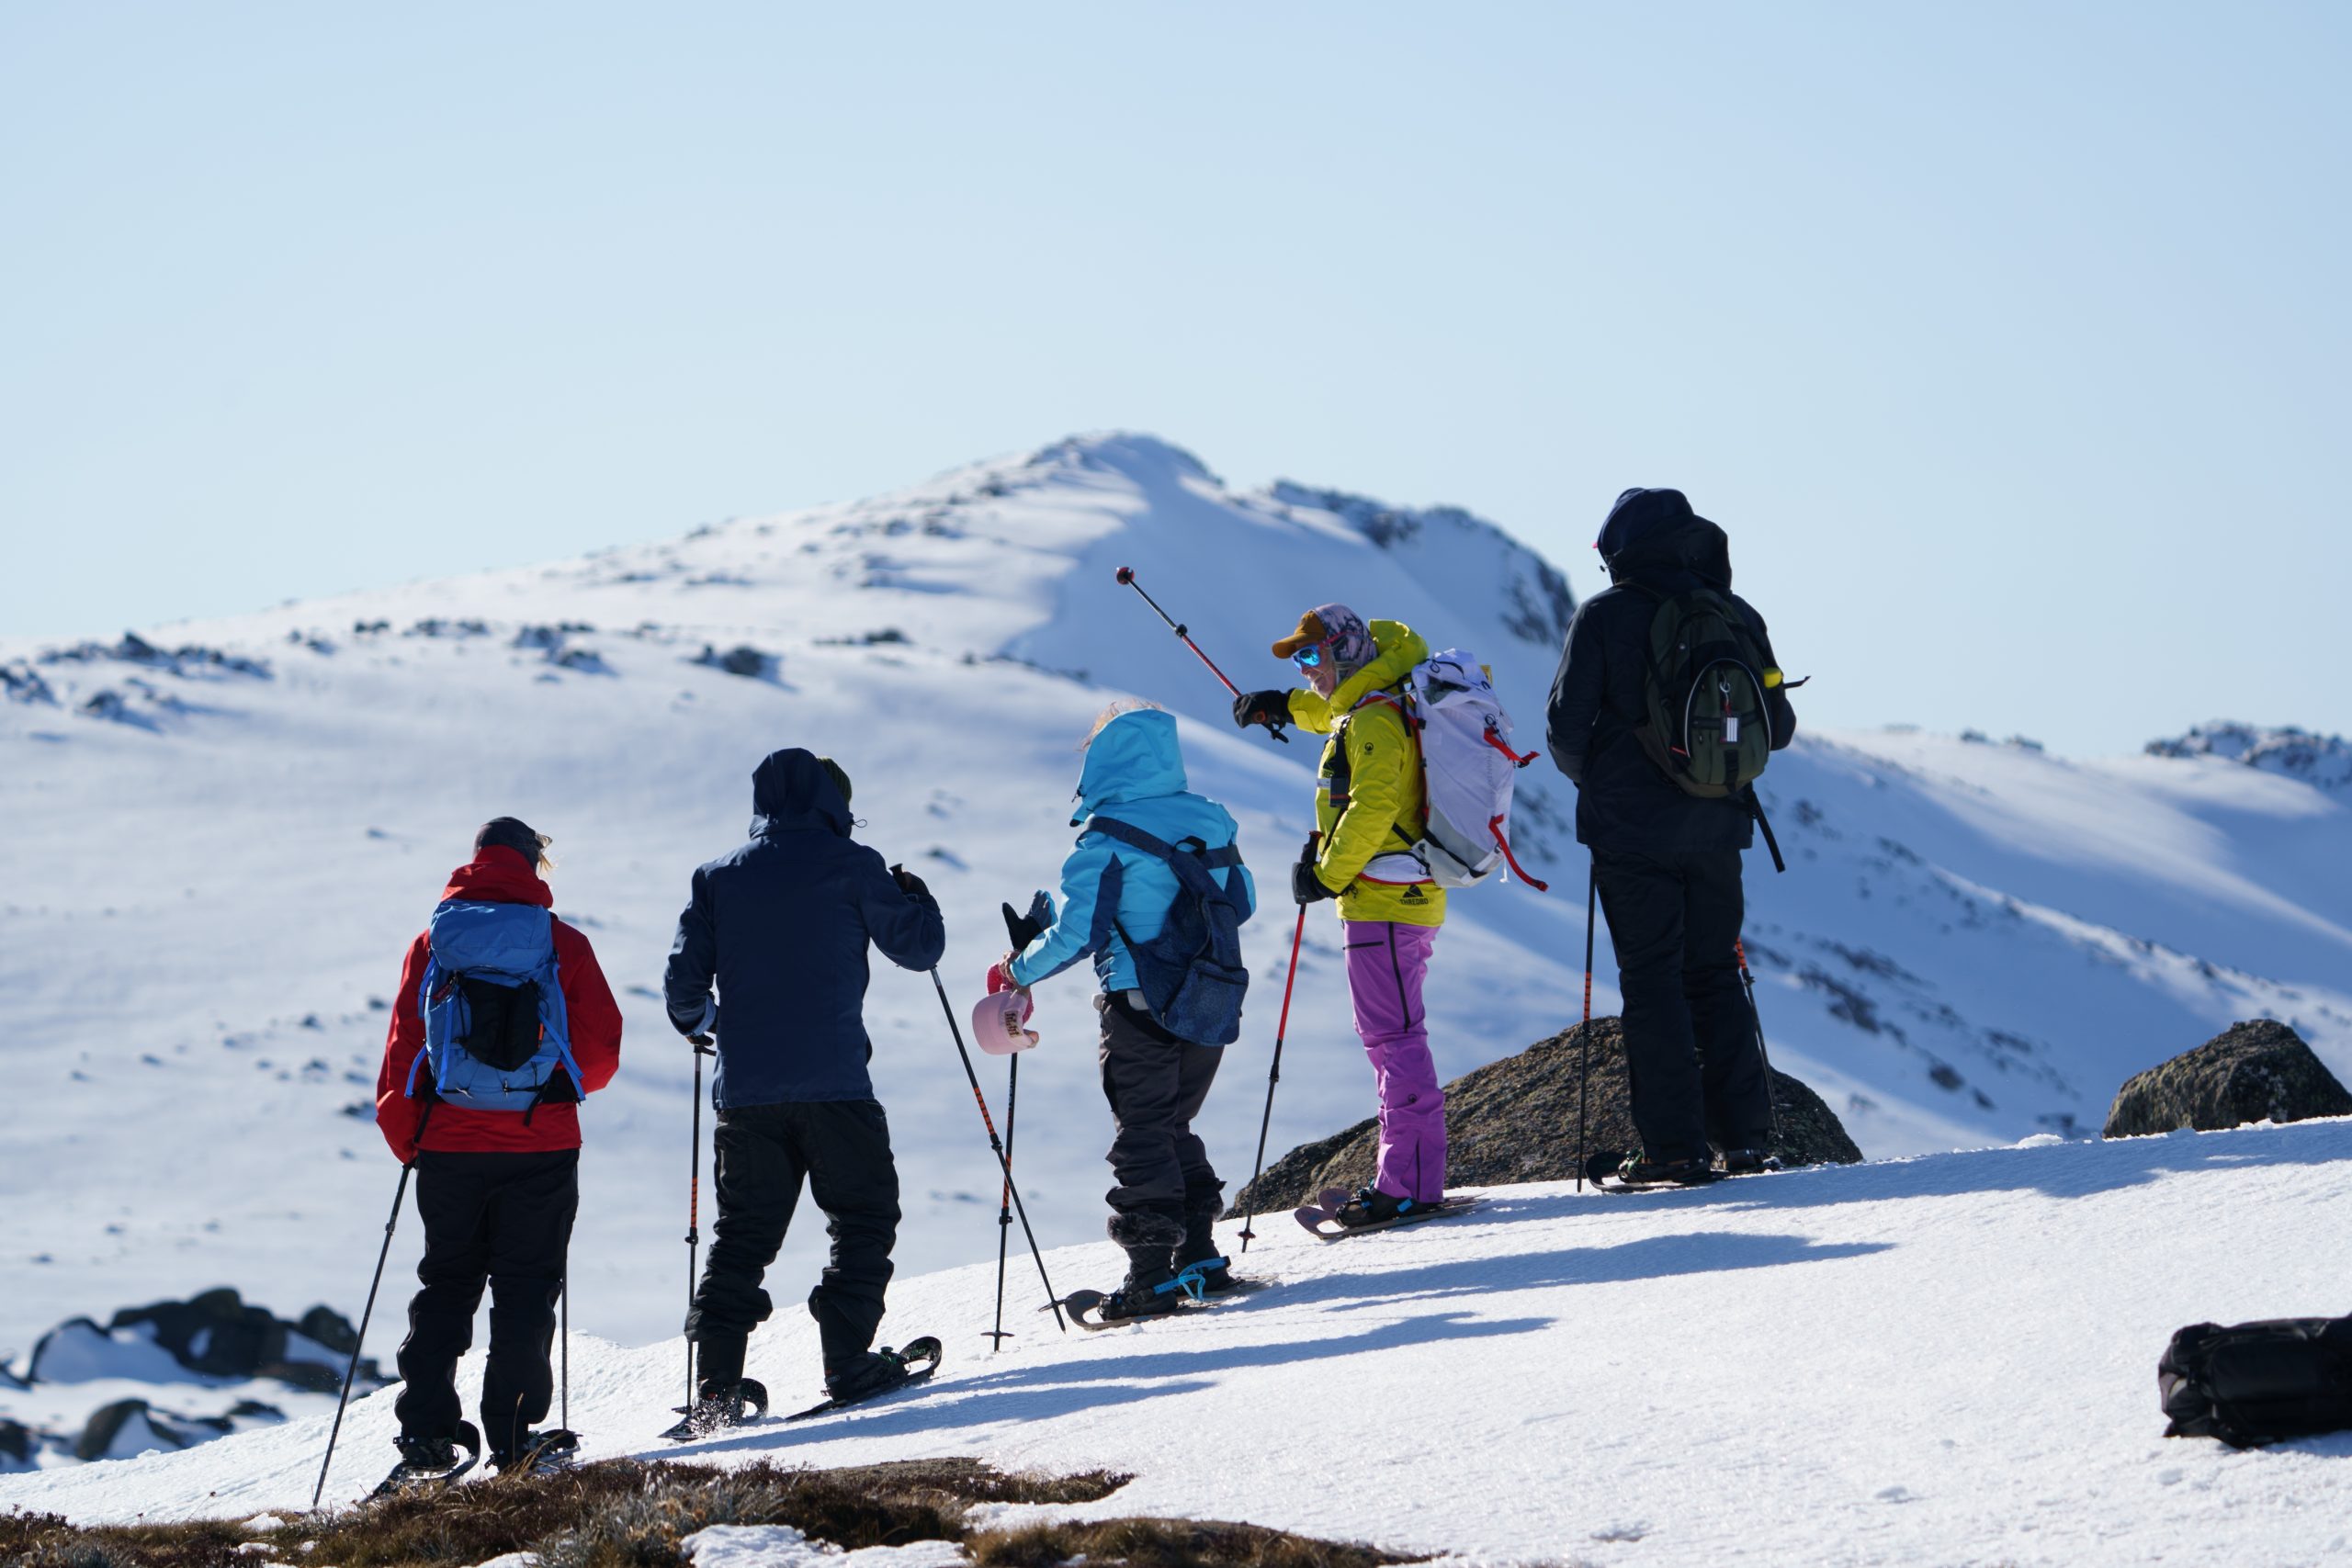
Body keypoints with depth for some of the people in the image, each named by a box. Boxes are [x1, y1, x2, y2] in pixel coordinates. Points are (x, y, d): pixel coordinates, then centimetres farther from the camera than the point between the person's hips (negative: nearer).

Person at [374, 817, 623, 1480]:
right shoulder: (562, 945, -2)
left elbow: (402, 1052, 3)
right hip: (539, 1146, -2)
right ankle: (514, 1435, 0)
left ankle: (425, 1430, 5)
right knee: (525, 1288, 5)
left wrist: (405, 1138, 15)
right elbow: (601, 1050, -1)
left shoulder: (431, 944, 4)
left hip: (448, 1146, 2)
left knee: (446, 1284, 13)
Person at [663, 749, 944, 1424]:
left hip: (745, 1086, 4)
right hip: (832, 1083, -4)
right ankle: (849, 1362, -2)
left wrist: (699, 1020, 31)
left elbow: (684, 980, 8)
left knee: (743, 1234, 8)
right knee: (863, 1218, 8)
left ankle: (716, 1382, -1)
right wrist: (914, 894, 27)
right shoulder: (850, 867, 0)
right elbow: (919, 946, 6)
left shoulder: (719, 878, 9)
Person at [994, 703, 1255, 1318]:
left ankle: (1151, 1277, -4)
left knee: (1140, 1135, 1)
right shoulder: (1211, 821, 6)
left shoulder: (1107, 838, -13)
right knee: (1175, 1127, 21)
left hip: (1140, 1008, -6)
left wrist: (1018, 971, 0)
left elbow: (1076, 934, -16)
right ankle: (1199, 1253, 20)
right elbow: (1240, 904, 16)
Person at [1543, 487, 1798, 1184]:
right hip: (1715, 831, 4)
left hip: (1632, 829, -4)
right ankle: (1743, 1134, 11)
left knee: (1652, 979, 1)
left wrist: (1589, 775, 13)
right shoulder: (1737, 617, 3)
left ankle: (1675, 1144, -4)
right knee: (1714, 976, 14)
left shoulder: (1603, 616, -8)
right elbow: (1776, 729, 8)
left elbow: (1567, 727, -9)